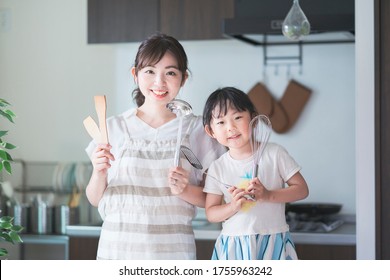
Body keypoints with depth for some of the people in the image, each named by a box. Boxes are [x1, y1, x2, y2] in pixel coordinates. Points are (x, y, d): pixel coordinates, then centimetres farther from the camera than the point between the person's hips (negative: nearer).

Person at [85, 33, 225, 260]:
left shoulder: (195, 128, 2)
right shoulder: (114, 128, 3)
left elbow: (211, 198, 6)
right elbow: (95, 199, 7)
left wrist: (185, 190, -13)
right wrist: (99, 172, -12)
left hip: (174, 250, 0)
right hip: (119, 247, 0)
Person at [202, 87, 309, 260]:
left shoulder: (274, 153, -1)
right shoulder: (217, 168, 3)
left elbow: (301, 189, -1)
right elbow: (210, 213, 4)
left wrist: (268, 195, -16)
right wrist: (233, 206, -16)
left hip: (273, 243, -1)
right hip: (233, 245, 1)